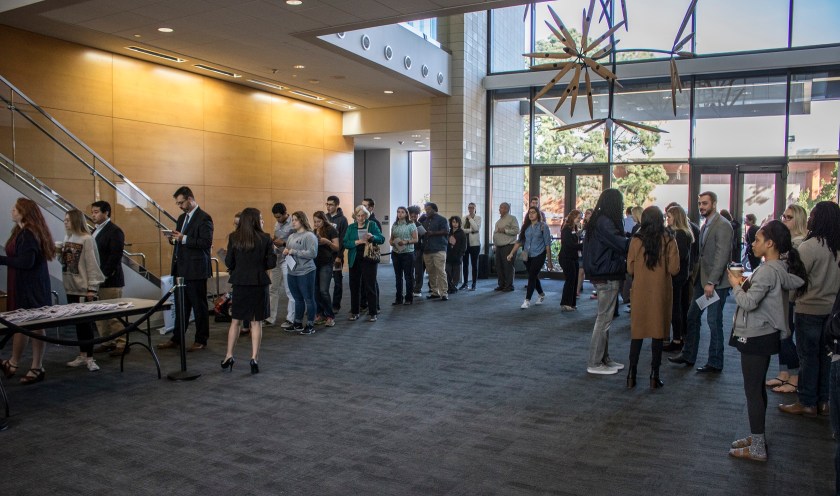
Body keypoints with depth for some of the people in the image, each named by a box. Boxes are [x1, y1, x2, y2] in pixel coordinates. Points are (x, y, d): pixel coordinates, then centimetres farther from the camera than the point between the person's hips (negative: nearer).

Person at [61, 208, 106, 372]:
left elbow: (92, 264, -13)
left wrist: (92, 288, -15)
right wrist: (60, 253, -2)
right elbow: (64, 261, 17)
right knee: (77, 322, 12)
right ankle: (82, 355, 20)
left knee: (86, 323, -2)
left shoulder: (87, 239, -11)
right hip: (71, 288, 7)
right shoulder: (67, 238, 9)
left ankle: (89, 358, 5)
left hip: (84, 289, -6)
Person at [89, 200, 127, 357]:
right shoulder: (96, 231, 17)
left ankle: (121, 343, 3)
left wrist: (103, 276, -18)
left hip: (110, 280, -8)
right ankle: (107, 342, 20)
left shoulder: (115, 231, -9)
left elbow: (115, 257, -16)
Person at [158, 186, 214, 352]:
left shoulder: (203, 218, -11)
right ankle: (176, 339, 22)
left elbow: (207, 242, -20)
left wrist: (184, 239, -23)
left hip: (195, 269, -8)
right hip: (181, 269, 8)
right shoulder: (182, 218, 16)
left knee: (199, 306, 2)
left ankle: (201, 340, 11)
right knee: (180, 306, 14)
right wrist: (173, 238, 1)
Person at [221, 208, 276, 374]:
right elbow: (271, 263, -7)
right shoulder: (264, 239, -8)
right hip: (259, 283, -1)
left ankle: (229, 356, 16)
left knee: (235, 321, 14)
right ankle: (254, 358, 6)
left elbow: (228, 263, -2)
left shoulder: (234, 238, -3)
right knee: (256, 322, 6)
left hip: (240, 283, 2)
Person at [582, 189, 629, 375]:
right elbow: (621, 244, -22)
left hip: (606, 276, 10)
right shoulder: (604, 223, -17)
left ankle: (604, 359, 24)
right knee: (604, 320, -3)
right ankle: (594, 363, 4)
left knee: (605, 319, 15)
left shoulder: (602, 221, 14)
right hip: (608, 277, -10)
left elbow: (618, 242, 15)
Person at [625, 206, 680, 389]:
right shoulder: (668, 240, -7)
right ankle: (654, 376, 11)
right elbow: (674, 269, -9)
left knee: (637, 332, 10)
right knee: (658, 332, 7)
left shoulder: (636, 240, -7)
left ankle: (631, 374, 12)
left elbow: (630, 269, -2)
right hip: (661, 292, 0)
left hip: (640, 291, 1)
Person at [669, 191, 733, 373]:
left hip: (716, 282, -8)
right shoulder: (706, 225, 14)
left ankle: (715, 363, 13)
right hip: (702, 280, 8)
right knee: (692, 317, 12)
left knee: (714, 321, 1)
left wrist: (711, 282, -22)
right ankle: (688, 356, 23)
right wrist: (699, 278, 9)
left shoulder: (723, 225, -14)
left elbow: (722, 256, -20)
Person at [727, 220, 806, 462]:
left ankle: (757, 448, 8)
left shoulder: (768, 271, -23)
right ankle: (757, 437, 31)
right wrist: (744, 284, 2)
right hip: (765, 335, 10)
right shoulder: (780, 268, 8)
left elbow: (748, 303, -26)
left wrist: (736, 285, -10)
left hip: (756, 338, -10)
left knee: (752, 391, -1)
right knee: (758, 389, 19)